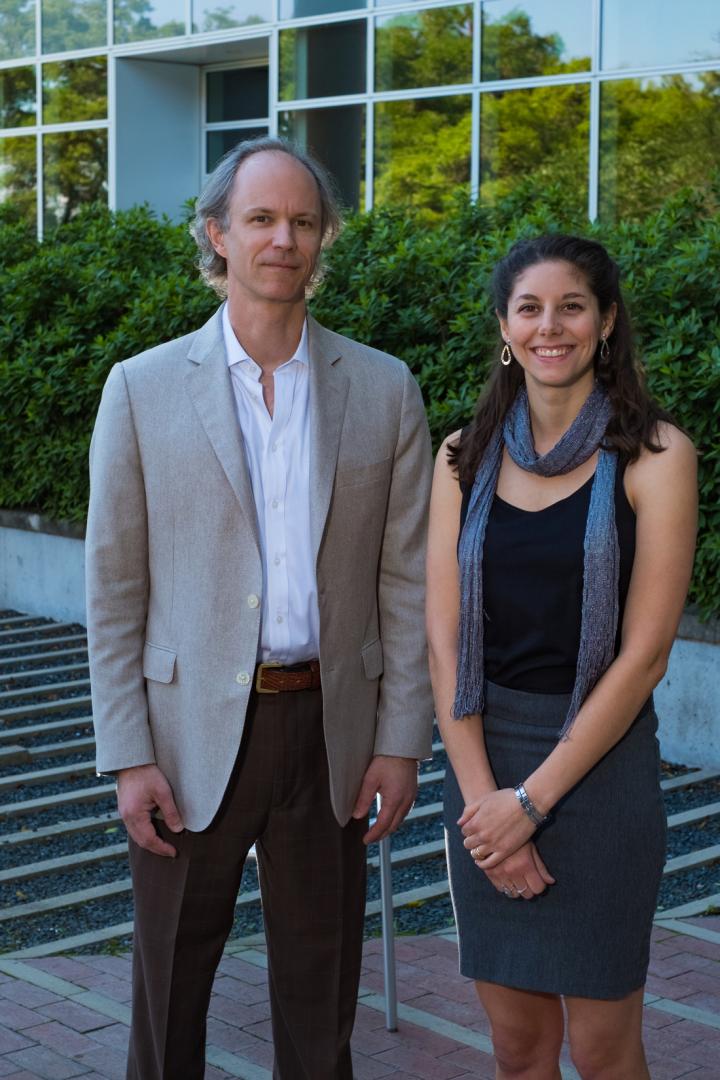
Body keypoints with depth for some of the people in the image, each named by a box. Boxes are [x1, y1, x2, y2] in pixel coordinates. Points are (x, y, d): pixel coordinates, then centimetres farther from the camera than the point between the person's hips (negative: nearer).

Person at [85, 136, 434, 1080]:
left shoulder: (384, 391, 2)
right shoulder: (144, 389, -2)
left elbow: (407, 581, 3)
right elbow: (113, 588, -2)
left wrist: (403, 741, -2)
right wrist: (128, 758, -7)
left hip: (330, 731, 1)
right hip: (192, 734, -1)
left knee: (320, 988, 14)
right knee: (170, 979, 11)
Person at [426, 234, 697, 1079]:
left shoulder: (653, 455, -7)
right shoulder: (465, 459, 4)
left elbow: (644, 652, -11)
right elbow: (444, 638, 0)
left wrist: (532, 799, -12)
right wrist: (480, 793, -10)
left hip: (597, 765, -3)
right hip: (483, 759, 3)